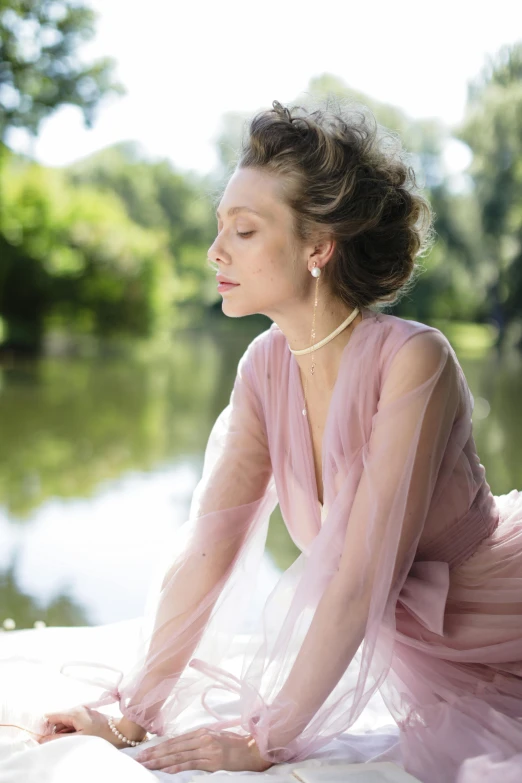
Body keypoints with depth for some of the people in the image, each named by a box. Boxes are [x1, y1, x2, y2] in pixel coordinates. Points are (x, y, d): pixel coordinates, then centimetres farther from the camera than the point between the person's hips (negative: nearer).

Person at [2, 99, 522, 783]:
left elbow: (362, 577, -26)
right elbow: (210, 545, -7)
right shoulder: (268, 366, -7)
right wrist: (134, 707, -9)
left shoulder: (413, 360, -26)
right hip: (420, 658, 4)